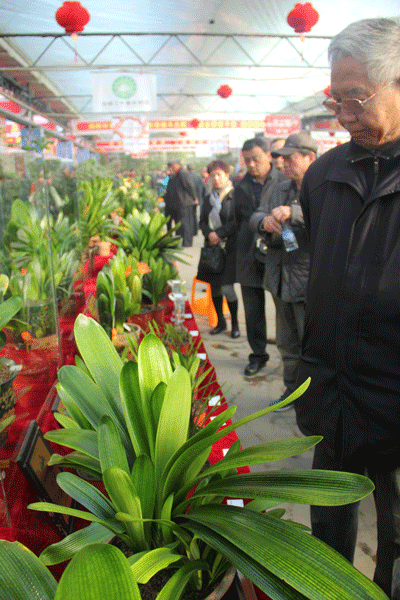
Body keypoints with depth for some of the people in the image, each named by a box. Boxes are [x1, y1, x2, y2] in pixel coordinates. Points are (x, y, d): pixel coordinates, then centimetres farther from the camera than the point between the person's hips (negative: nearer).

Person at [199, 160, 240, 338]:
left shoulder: (235, 196, -4)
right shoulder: (208, 198, 14)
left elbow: (237, 221, -10)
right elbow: (202, 221, 13)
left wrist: (219, 233, -13)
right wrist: (209, 234, -7)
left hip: (230, 246, -6)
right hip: (213, 247, 6)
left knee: (227, 287, -11)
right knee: (214, 285, 8)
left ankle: (235, 323, 8)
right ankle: (220, 322, 24)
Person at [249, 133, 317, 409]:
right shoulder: (282, 189, 14)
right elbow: (254, 217, 12)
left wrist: (292, 212, -36)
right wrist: (264, 221, -11)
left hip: (310, 282, -7)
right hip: (281, 279, 7)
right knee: (287, 343, 19)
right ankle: (292, 389, 36)